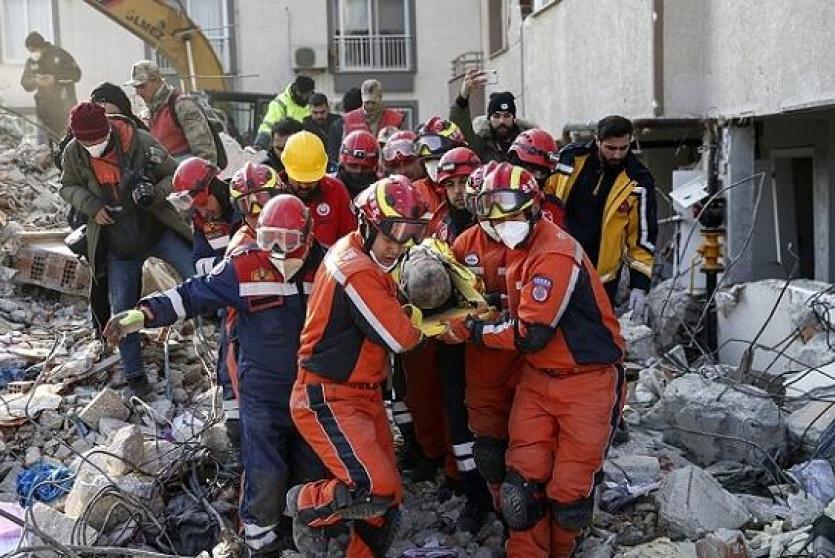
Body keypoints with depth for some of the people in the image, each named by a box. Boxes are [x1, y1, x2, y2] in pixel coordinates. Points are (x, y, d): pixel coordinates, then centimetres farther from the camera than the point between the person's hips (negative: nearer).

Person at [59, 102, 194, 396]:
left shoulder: (141, 142, -18)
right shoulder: (74, 154, -10)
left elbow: (173, 174, -6)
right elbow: (68, 187, 6)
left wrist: (155, 194, -27)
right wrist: (92, 206, -14)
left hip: (159, 231, -2)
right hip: (118, 246, 2)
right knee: (123, 311, 6)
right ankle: (134, 375, 23)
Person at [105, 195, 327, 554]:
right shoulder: (243, 268, -13)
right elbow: (193, 295, -9)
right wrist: (144, 314, -18)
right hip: (263, 392, -3)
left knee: (311, 468, 15)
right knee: (265, 473, -4)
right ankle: (261, 539, 20)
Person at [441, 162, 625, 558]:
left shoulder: (554, 254, -21)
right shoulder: (520, 249, 10)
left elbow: (530, 334, -21)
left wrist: (471, 330, -11)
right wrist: (486, 317, 4)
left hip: (587, 381, -7)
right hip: (538, 377, 7)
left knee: (569, 492, 1)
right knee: (522, 482, -2)